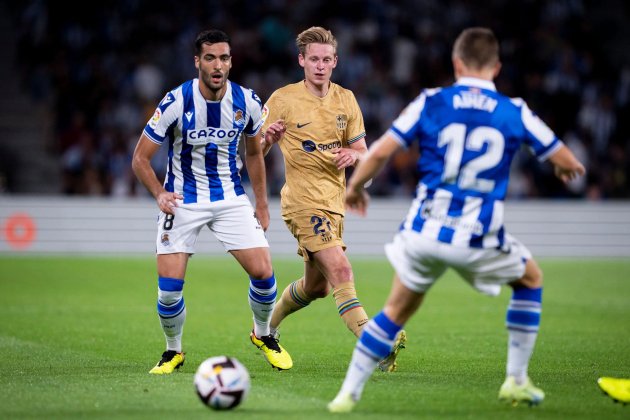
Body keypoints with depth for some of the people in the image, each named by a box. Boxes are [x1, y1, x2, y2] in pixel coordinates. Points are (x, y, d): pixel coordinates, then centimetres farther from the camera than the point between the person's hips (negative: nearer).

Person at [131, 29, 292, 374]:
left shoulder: (247, 102, -8)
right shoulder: (176, 102, -18)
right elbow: (140, 158, -10)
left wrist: (262, 205, 12)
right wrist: (160, 194, -26)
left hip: (230, 197, 2)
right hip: (183, 200, -2)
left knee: (263, 272, -8)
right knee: (169, 286, -11)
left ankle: (263, 335, 22)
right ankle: (173, 351, 15)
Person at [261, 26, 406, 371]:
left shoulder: (345, 100, 7)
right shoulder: (283, 99, -6)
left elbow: (362, 152, 12)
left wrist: (352, 154, -12)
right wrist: (269, 139, -25)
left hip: (334, 201, 7)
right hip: (303, 200, -7)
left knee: (317, 286, 16)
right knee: (340, 269, -22)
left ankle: (266, 329, 39)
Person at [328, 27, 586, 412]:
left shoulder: (430, 102, 1)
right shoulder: (515, 113, 1)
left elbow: (381, 152, -3)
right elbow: (567, 162, 9)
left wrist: (354, 188, 15)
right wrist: (569, 167, 34)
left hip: (424, 232, 1)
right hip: (478, 241, -1)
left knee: (397, 311, 19)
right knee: (531, 279, 27)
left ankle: (348, 393, 16)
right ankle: (517, 381, 26)